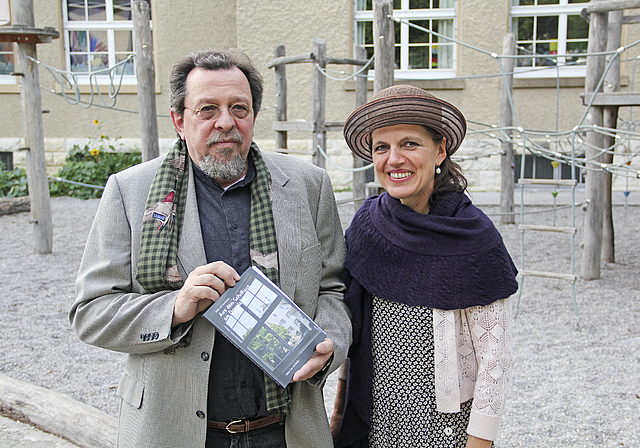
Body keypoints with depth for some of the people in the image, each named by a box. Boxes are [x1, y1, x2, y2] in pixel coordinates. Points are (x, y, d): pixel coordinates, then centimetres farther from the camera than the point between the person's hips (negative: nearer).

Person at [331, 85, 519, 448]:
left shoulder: (474, 237, -15)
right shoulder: (366, 224, -3)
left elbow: (496, 357, -12)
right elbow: (353, 328, 7)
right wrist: (340, 408, 10)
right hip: (372, 417, 4)